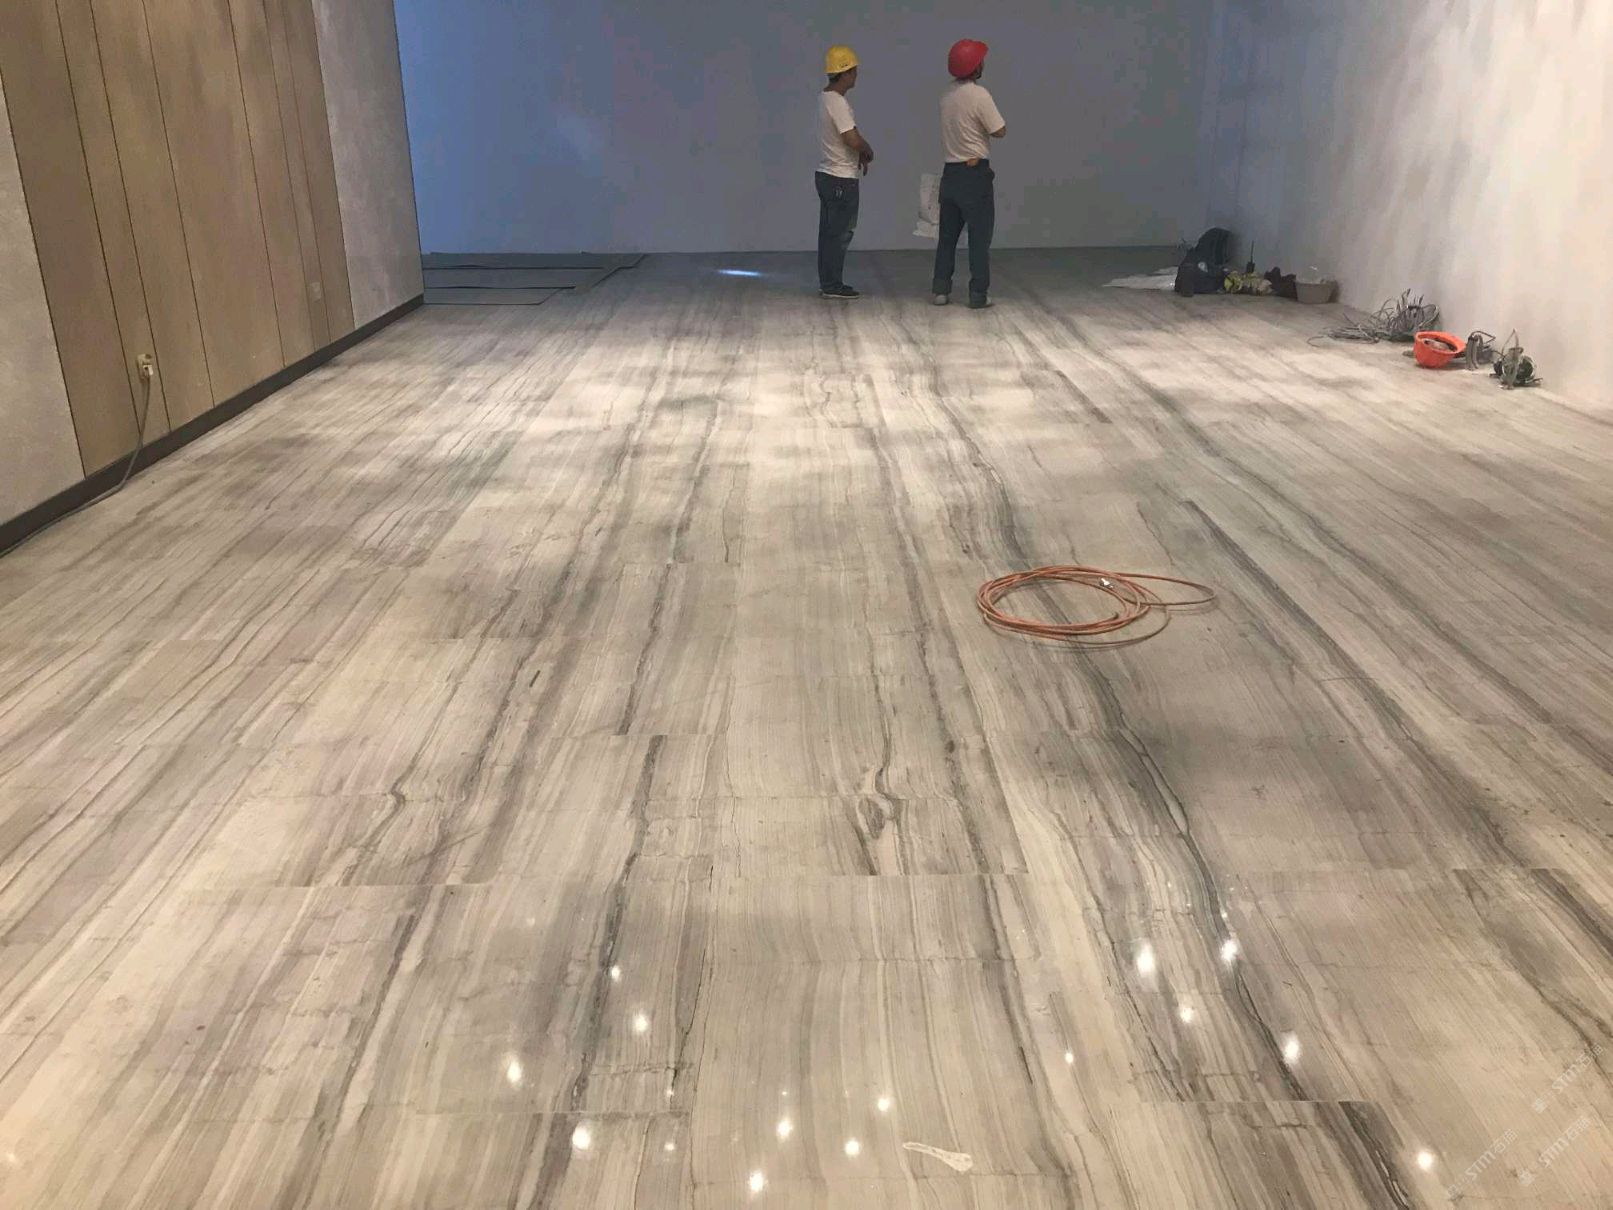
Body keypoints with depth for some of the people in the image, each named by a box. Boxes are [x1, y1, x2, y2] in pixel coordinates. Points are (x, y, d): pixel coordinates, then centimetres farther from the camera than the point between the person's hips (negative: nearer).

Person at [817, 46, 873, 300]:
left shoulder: (825, 97, 10)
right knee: (840, 233, -3)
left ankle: (827, 282, 19)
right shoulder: (837, 103, -19)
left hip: (827, 174, 10)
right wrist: (869, 152, -5)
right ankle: (833, 286, 2)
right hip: (842, 179, -10)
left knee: (829, 231, 13)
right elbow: (853, 139, -24)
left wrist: (861, 152, 7)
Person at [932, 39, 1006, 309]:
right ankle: (979, 294, 0)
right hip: (976, 173, -6)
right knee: (979, 236, 0)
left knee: (948, 234, 12)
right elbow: (1000, 131, -11)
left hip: (951, 172, 6)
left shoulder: (947, 94, 6)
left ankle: (941, 290, 12)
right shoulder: (979, 95, -15)